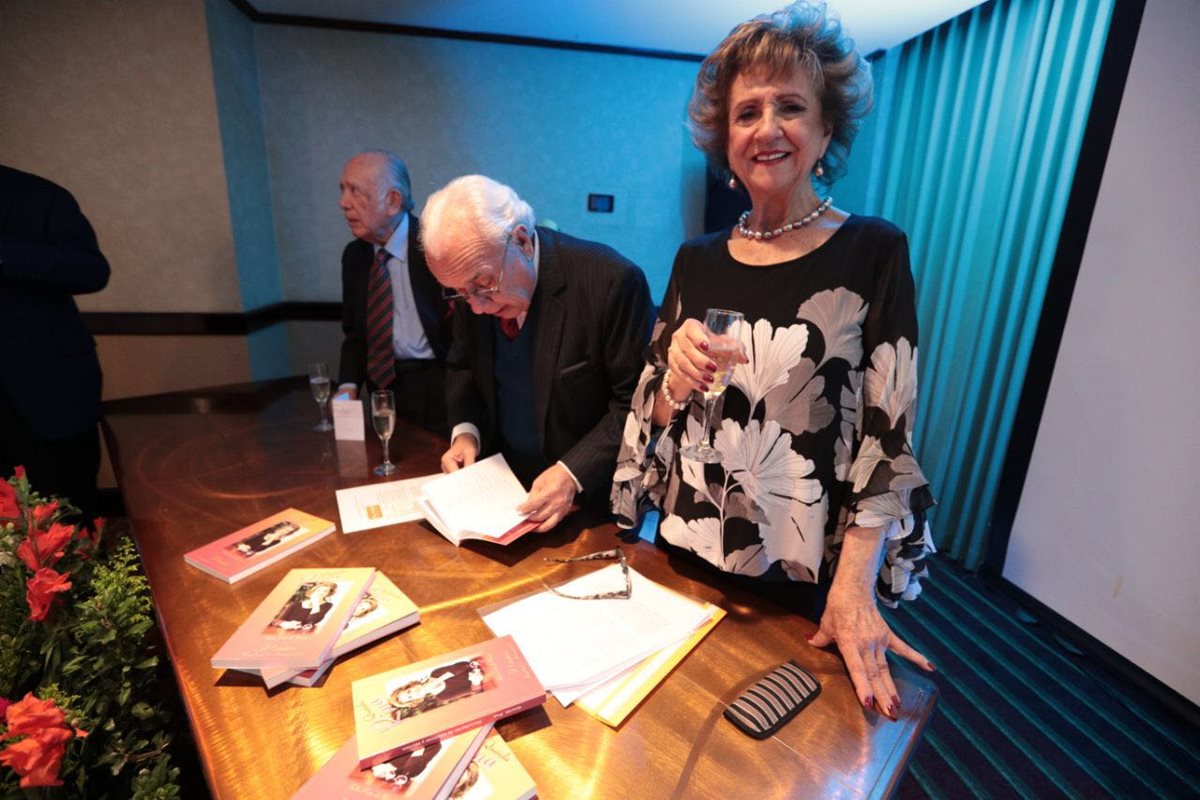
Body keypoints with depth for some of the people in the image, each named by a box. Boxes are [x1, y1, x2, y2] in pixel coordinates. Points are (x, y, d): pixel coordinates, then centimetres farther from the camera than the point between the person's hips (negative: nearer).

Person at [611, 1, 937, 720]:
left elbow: (888, 439, -12)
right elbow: (653, 420, 4)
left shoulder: (873, 251, -9)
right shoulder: (697, 261, 0)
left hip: (804, 581, -2)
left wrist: (854, 585, -18)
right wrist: (673, 382, -18)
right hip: (689, 556, 3)